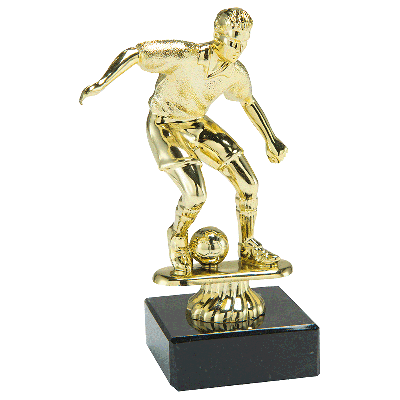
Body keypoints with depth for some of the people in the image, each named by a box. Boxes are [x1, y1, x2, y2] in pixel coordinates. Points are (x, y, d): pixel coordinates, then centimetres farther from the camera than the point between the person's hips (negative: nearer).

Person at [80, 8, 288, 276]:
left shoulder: (235, 72, -11)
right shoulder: (184, 56, -30)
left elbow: (249, 102, 10)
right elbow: (134, 53, -26)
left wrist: (271, 140, 15)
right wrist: (102, 83, -34)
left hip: (197, 125, 6)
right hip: (165, 126, -6)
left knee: (248, 185, -3)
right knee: (195, 193, -24)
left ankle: (248, 249, 18)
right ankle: (178, 238, 10)